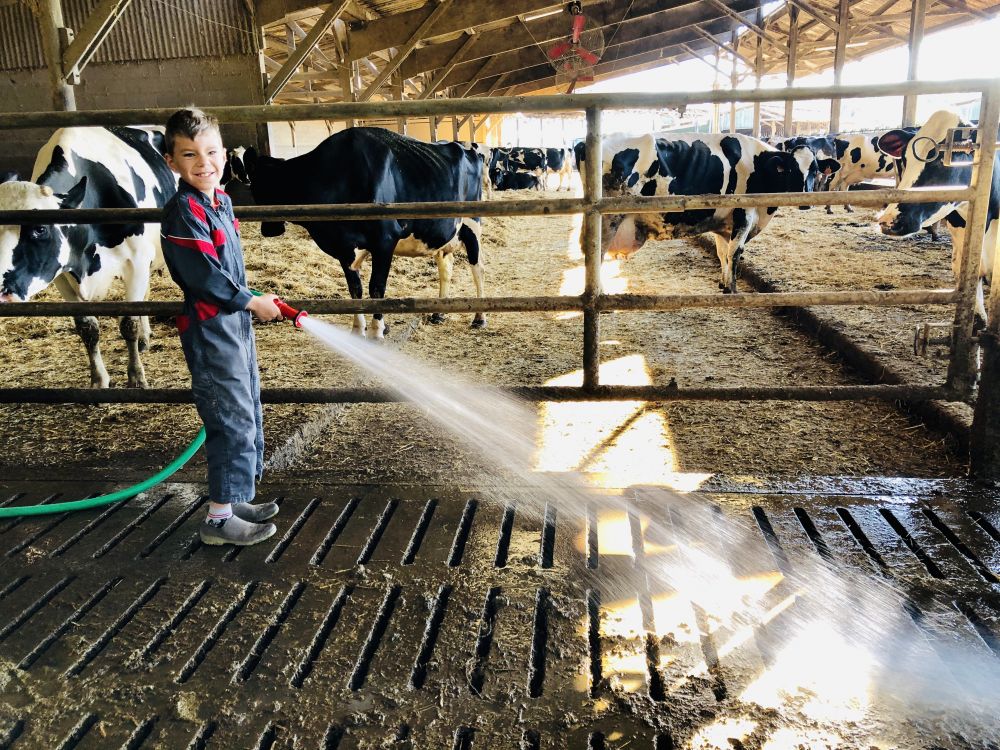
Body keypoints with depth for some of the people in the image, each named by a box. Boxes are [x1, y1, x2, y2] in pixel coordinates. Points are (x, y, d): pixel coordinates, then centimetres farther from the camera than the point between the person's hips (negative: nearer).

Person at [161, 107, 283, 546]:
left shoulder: (220, 201, 10)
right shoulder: (183, 211, -17)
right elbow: (205, 275, -22)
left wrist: (248, 301, 16)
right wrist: (253, 302, -13)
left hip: (237, 323, 9)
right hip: (211, 332, -9)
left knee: (248, 415, 16)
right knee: (232, 421, -5)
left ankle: (235, 499, 30)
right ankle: (219, 518, 7)